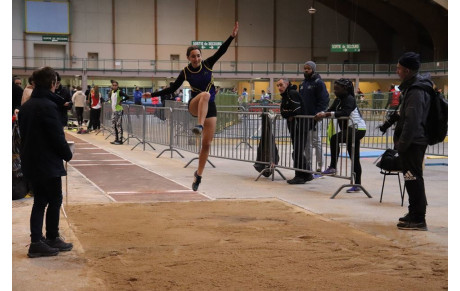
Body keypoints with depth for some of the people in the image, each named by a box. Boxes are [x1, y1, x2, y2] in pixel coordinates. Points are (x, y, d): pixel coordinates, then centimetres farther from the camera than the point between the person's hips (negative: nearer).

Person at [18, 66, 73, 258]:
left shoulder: (26, 106, 9)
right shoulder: (48, 106, -18)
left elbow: (24, 133, 14)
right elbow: (57, 136, -18)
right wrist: (67, 154, -3)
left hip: (30, 162, 8)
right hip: (48, 163, -8)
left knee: (40, 201, 12)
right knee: (54, 200, 5)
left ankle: (36, 242, 9)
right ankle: (52, 239, 14)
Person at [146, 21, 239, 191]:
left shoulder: (207, 64, -1)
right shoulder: (186, 72, -1)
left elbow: (221, 51, -13)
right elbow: (172, 89, 5)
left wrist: (231, 37, -27)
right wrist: (153, 95, 1)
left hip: (210, 107, 2)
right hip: (194, 106, -2)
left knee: (207, 144, -1)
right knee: (205, 94, -39)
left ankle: (198, 175, 11)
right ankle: (199, 126, -55)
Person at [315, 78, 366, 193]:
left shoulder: (350, 99, -15)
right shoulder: (338, 100, 13)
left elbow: (345, 113, -30)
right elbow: (331, 110, 7)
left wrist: (327, 114, -35)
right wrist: (321, 114, -14)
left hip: (357, 128, -10)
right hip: (350, 129, 10)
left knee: (335, 138, -25)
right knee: (354, 158, 9)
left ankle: (332, 167, -20)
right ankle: (357, 185, 12)